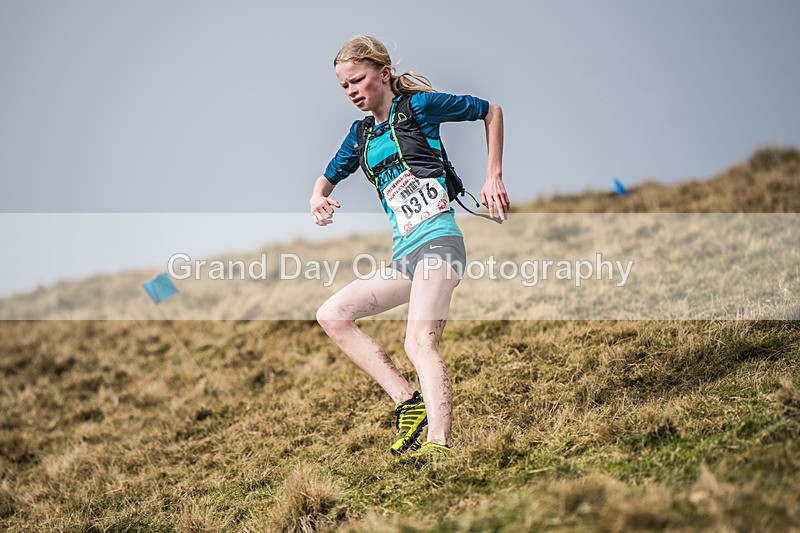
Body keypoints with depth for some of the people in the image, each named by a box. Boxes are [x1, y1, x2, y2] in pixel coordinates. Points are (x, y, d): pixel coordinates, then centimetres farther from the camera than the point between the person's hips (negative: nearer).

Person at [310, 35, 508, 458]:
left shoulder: (418, 104, 1)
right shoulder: (361, 133, 19)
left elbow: (491, 111, 9)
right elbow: (330, 176, 31)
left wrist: (493, 178, 2)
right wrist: (317, 198, 6)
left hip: (437, 242, -8)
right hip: (404, 256, 8)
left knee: (419, 342, -27)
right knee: (331, 316, 1)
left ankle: (438, 447, -40)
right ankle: (410, 404, -7)